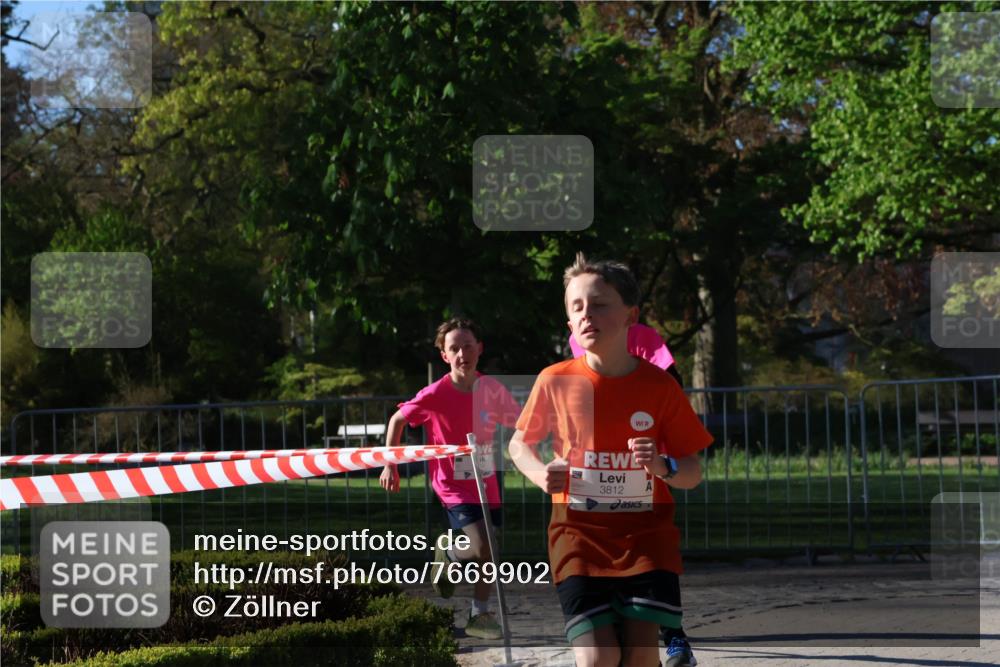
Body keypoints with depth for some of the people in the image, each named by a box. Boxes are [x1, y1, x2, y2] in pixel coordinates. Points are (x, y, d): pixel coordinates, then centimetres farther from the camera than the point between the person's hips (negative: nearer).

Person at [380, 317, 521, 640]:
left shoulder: (492, 389, -7)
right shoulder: (435, 395, -17)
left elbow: (518, 421, 7)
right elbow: (397, 419, -2)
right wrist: (389, 465, -2)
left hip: (486, 483, 5)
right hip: (453, 485, -5)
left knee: (489, 554, 10)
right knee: (481, 548, -21)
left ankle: (479, 615, 28)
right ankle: (446, 554, 11)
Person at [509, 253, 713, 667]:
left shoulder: (659, 386, -3)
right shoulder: (555, 382, -3)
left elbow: (692, 473, 3)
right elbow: (520, 443, 13)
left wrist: (664, 467, -20)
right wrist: (539, 473, -9)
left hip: (645, 534, 0)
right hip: (579, 534, 0)